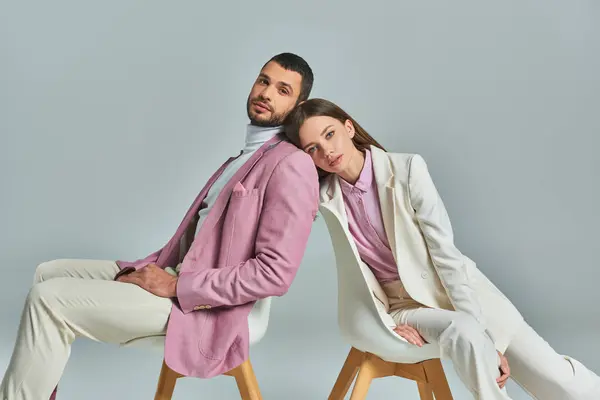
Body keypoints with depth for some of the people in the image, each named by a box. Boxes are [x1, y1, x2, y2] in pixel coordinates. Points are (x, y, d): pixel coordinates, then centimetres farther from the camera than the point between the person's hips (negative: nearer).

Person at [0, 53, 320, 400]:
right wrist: (143, 268, 1)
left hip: (196, 303, -10)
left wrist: (176, 286, -18)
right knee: (50, 274, 11)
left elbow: (275, 273, -23)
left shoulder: (292, 166, -14)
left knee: (49, 298, -14)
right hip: (176, 273, 10)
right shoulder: (246, 155, 17)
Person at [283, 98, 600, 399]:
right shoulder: (325, 200, -6)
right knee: (463, 334, -34)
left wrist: (486, 336, -18)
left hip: (459, 292, -1)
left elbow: (445, 252, -16)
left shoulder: (407, 169, -15)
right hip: (404, 305, 1)